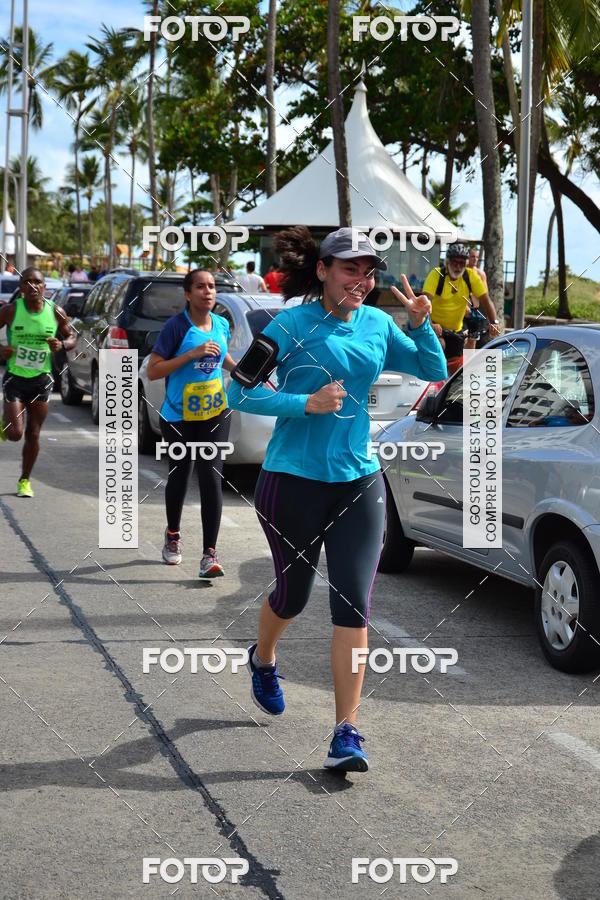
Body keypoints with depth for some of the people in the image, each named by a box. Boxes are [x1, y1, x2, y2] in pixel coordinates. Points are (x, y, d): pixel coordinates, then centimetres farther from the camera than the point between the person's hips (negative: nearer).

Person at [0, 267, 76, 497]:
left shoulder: (56, 312, -3)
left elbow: (72, 337, 10)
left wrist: (62, 345, -13)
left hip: (41, 380, 2)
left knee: (33, 435, 6)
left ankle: (25, 480, 24)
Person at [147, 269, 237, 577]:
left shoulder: (221, 325, 4)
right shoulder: (176, 326, -12)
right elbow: (152, 371, -17)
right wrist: (193, 354, -24)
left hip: (215, 414, 3)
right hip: (179, 417, -2)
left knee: (211, 479, -9)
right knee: (179, 476, 13)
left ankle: (209, 554, -8)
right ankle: (172, 535, 40)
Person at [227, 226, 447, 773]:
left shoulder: (378, 325, 6)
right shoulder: (291, 326, -9)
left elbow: (435, 373, 14)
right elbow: (240, 392, -10)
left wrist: (421, 324, -2)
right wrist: (306, 403, -20)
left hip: (359, 483, 3)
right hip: (293, 482, -3)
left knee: (353, 605, -5)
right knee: (294, 594, 14)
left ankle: (347, 734, -1)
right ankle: (263, 660, 49)